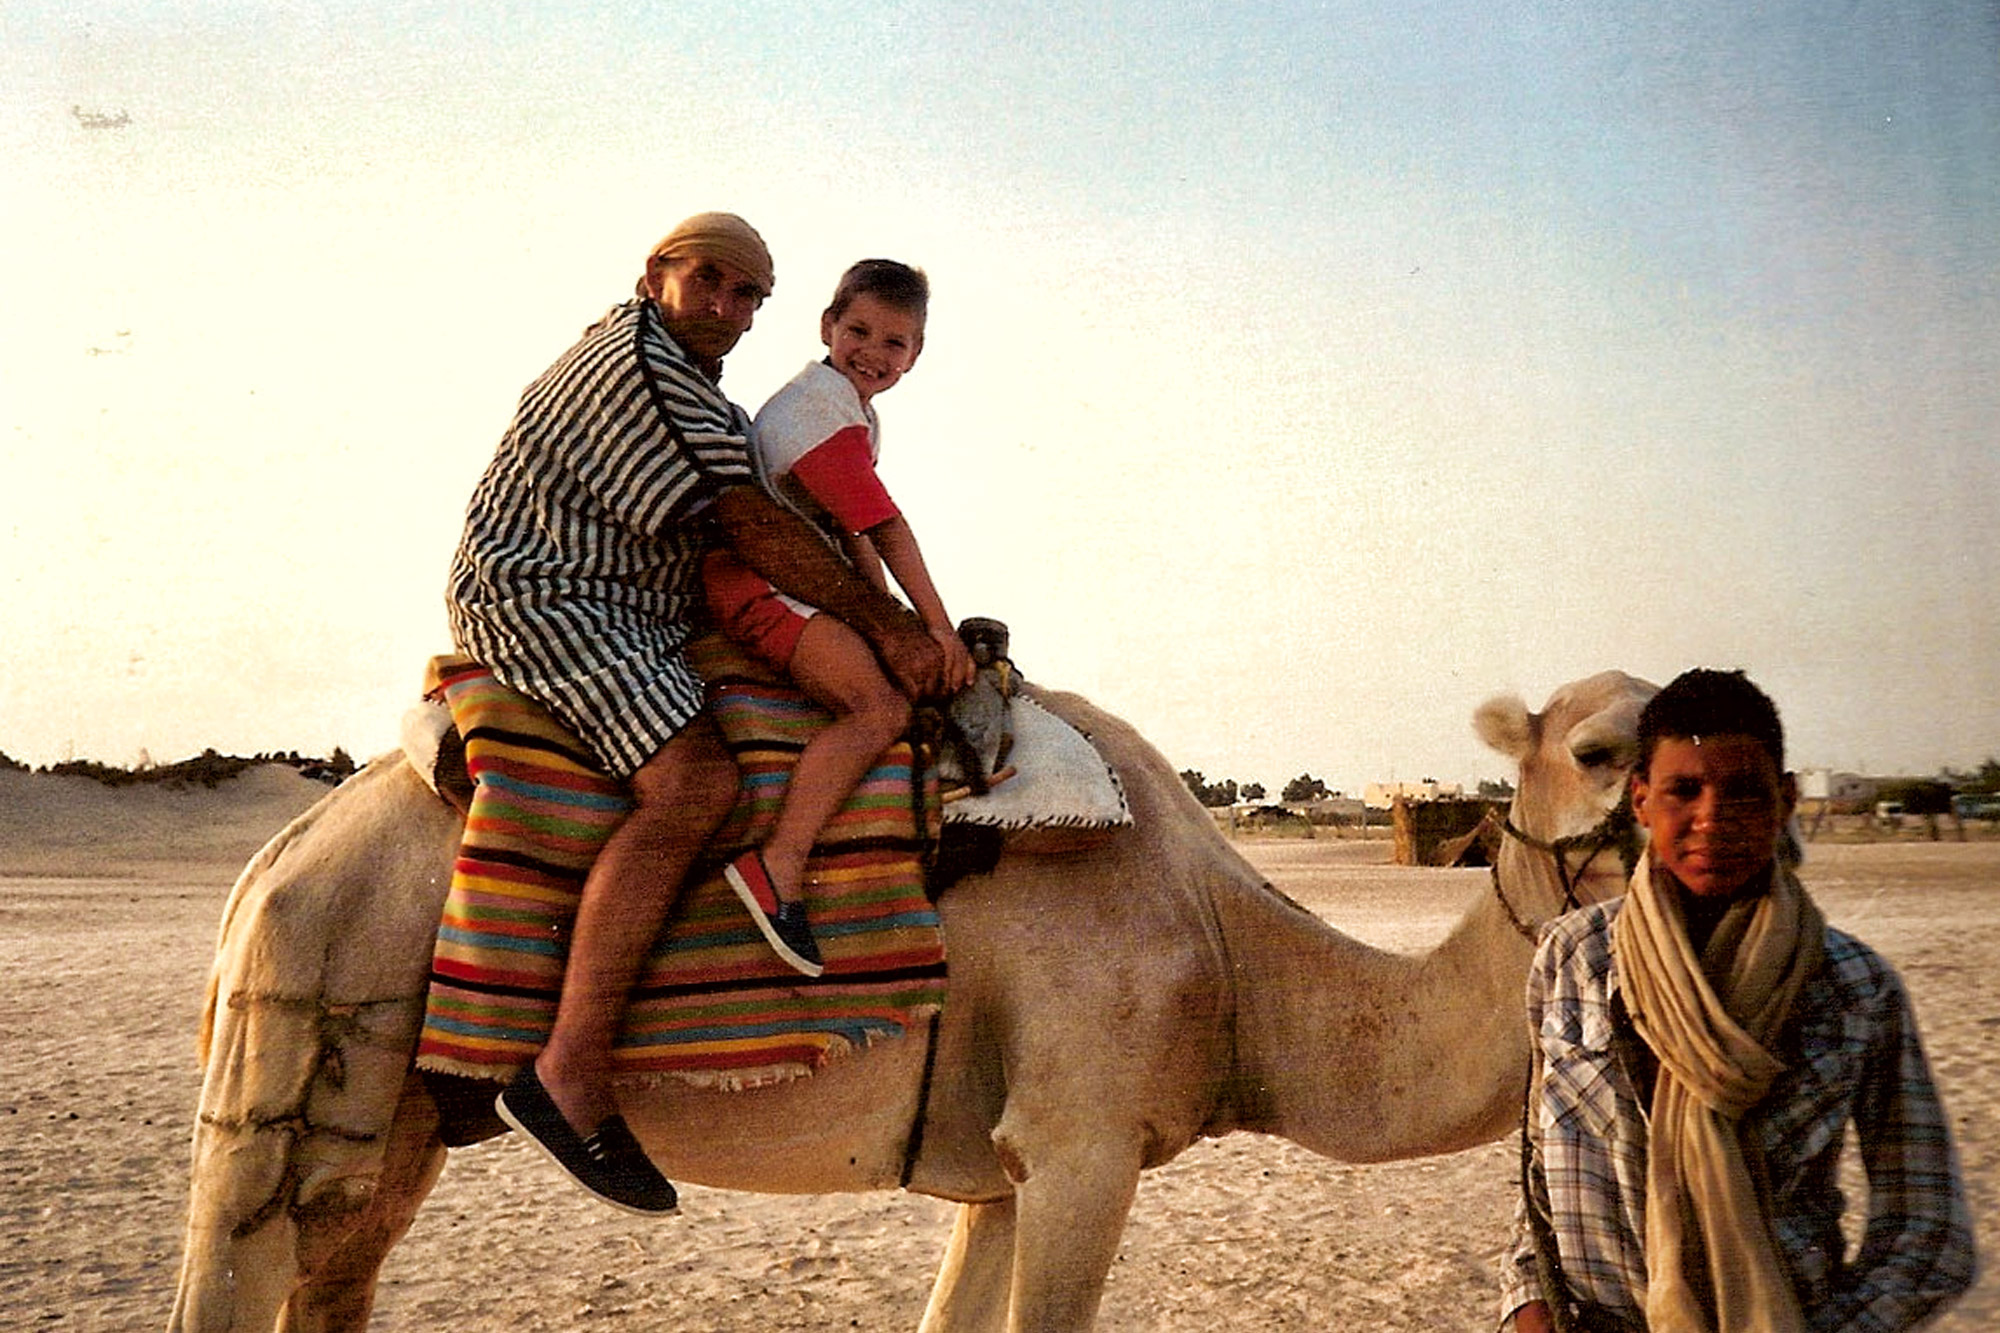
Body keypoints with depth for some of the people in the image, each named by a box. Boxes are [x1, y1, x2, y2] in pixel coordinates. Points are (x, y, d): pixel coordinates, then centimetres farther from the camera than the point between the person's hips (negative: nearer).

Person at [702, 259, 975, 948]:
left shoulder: (854, 407, 20)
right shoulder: (823, 405, -12)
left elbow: (855, 536, 19)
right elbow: (885, 529, -16)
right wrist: (939, 629, -14)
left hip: (795, 578, 11)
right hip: (751, 579, -10)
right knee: (881, 705, -27)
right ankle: (778, 865, -33)